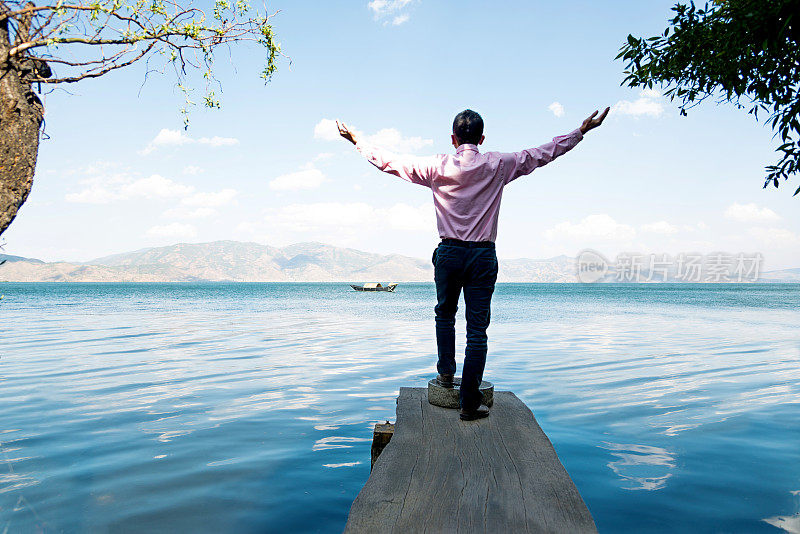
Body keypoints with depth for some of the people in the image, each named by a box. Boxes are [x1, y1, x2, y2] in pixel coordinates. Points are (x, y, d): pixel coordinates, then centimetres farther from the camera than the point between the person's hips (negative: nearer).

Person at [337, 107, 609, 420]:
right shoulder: (498, 165, -2)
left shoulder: (437, 167, -1)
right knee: (477, 328, 1)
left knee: (445, 314, 25)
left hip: (449, 252, 1)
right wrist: (581, 131, 16)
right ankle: (469, 403, 3)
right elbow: (541, 154, 6)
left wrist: (357, 141, 18)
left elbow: (390, 161, 5)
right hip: (483, 254, -1)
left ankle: (446, 372, 30)